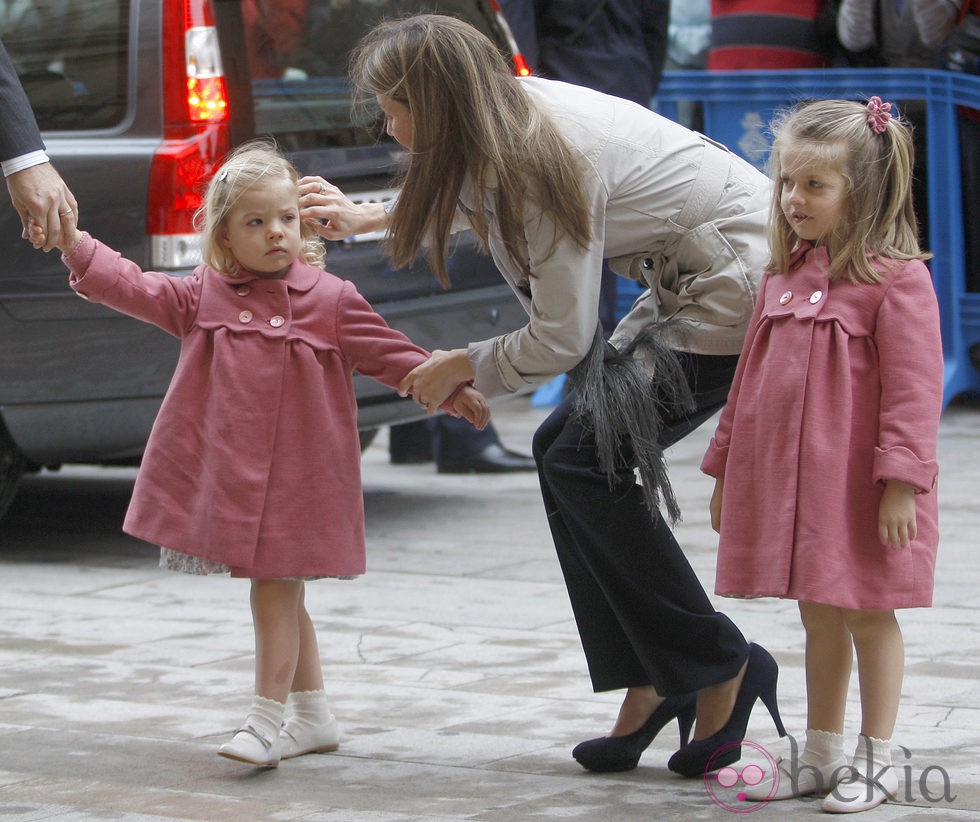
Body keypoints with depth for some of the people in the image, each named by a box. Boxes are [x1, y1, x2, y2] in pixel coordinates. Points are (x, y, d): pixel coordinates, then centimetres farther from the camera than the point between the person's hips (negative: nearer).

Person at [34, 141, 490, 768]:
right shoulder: (202, 297, 7)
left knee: (276, 591, -4)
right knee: (276, 596, 13)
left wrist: (450, 388, -3)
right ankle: (314, 717, 24)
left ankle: (267, 722, 2)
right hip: (224, 474, 4)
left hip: (292, 476, -4)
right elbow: (133, 288, 2)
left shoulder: (329, 300, 0)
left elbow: (388, 353, 2)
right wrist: (75, 243, -9)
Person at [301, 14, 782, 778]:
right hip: (696, 279, 10)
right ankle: (652, 685, 8)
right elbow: (476, 194, 29)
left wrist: (461, 367, -1)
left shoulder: (550, 159, -24)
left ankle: (723, 670, -4)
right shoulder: (513, 115, 2)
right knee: (566, 449, 6)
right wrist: (366, 217, 27)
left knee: (587, 461, -12)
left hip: (742, 280, -10)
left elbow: (560, 340, -17)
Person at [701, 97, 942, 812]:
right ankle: (821, 755, 23)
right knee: (818, 617, 14)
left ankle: (875, 759, 14)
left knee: (869, 615, 4)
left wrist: (901, 481, -19)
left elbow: (913, 386, -15)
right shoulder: (783, 276, 11)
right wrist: (727, 469, 18)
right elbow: (751, 376, 17)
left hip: (860, 487, -6)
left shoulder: (896, 277, -11)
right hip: (788, 479, 6)